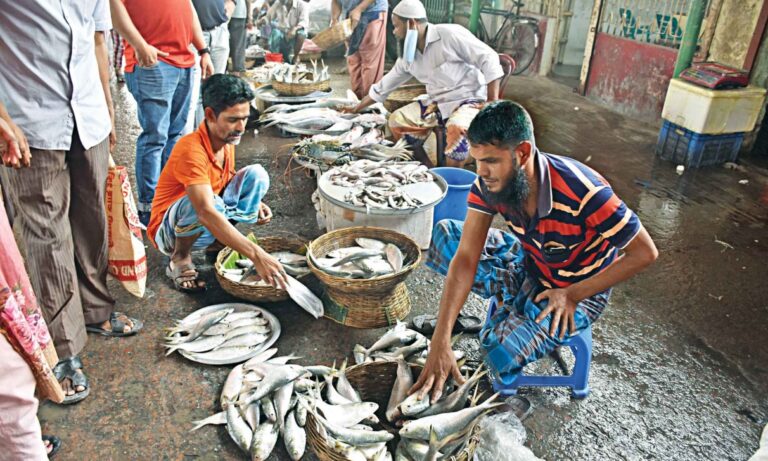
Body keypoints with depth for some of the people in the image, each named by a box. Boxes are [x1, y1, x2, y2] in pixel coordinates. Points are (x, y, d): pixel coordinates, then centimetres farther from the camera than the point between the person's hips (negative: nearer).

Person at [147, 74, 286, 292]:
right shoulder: (191, 149, -32)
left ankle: (219, 241, 0)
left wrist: (253, 202, -7)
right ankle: (180, 260, -11)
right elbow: (206, 213, -44)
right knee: (212, 203, -39)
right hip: (170, 231, -6)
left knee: (257, 175, -10)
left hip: (209, 225, 7)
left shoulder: (227, 140, -6)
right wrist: (256, 255, -51)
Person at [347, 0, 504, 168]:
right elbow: (383, 86, 16)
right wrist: (356, 109, 20)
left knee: (456, 128, -37)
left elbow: (489, 59, -16)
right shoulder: (408, 56, 6)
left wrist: (493, 105, -21)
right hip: (437, 104, 8)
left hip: (470, 100, -7)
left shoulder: (449, 34, -16)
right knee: (397, 120, -3)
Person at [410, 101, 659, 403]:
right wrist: (440, 343, -31)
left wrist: (573, 295, -22)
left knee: (502, 351, -28)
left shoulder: (582, 193, -36)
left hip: (580, 289, -5)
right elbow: (465, 259, -24)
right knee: (444, 235, -9)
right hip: (529, 262, 5)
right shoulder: (489, 183, -20)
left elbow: (645, 253, -23)